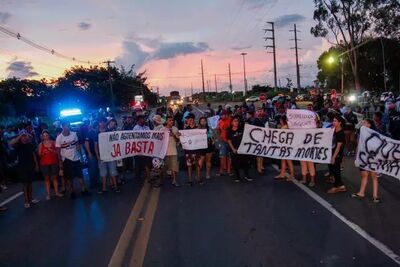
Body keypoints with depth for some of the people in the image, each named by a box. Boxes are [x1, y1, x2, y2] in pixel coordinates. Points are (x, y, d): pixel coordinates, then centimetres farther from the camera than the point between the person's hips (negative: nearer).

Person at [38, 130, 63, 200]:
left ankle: (57, 192, 15)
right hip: (44, 164, -1)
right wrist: (43, 153, -19)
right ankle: (48, 194, 6)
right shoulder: (41, 144, 1)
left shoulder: (53, 142, 3)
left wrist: (52, 150, -16)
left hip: (54, 162, 1)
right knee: (46, 178, 2)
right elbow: (39, 154, 1)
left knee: (54, 177, 6)